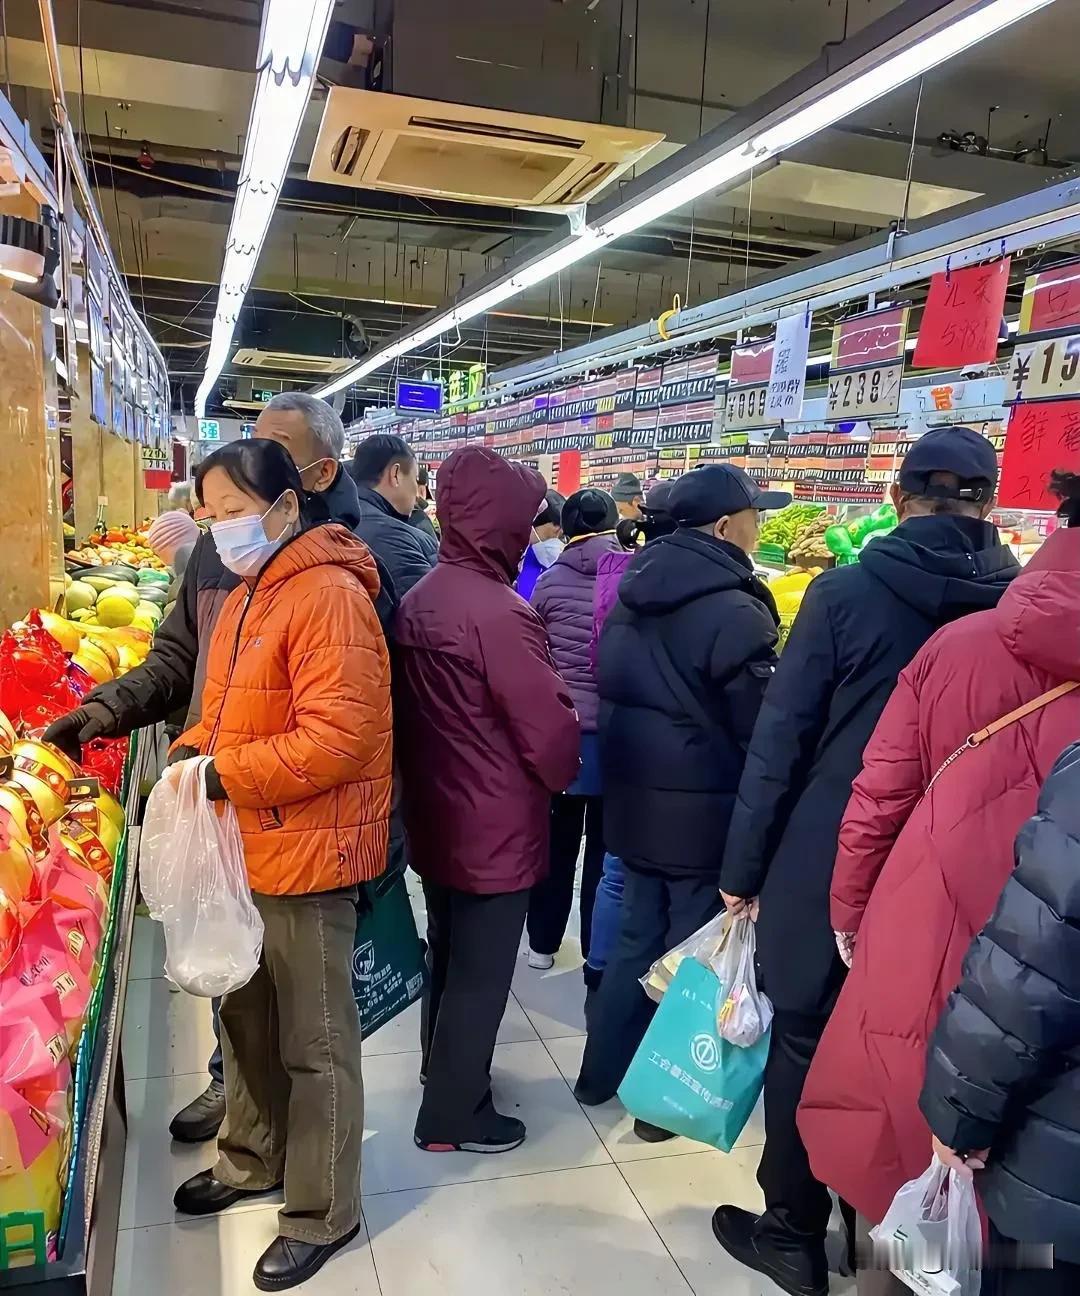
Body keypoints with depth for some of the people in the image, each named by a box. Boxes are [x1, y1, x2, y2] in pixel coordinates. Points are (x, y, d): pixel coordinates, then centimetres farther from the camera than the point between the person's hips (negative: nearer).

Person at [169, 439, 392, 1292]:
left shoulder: (329, 595, -19)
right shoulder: (247, 596, 12)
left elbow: (335, 738, -26)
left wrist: (224, 775, -19)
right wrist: (196, 751, 2)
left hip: (306, 853, -9)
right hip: (247, 844, 9)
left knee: (315, 1044, 7)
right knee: (246, 1014, 24)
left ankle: (323, 1214, 27)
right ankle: (252, 1159, 46)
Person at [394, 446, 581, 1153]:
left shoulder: (419, 599, 2)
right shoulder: (499, 612, -24)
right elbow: (550, 727, -20)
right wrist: (561, 774, 0)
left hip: (436, 818, 8)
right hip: (496, 828, -8)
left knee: (449, 952, 24)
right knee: (481, 970, 8)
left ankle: (444, 1068, 44)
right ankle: (454, 1115, 24)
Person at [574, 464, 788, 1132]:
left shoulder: (632, 596, 6)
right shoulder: (735, 613, -19)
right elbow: (763, 730, -16)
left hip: (635, 798, 7)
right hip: (707, 813, -7)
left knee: (638, 939, 20)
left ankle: (603, 1072, 33)